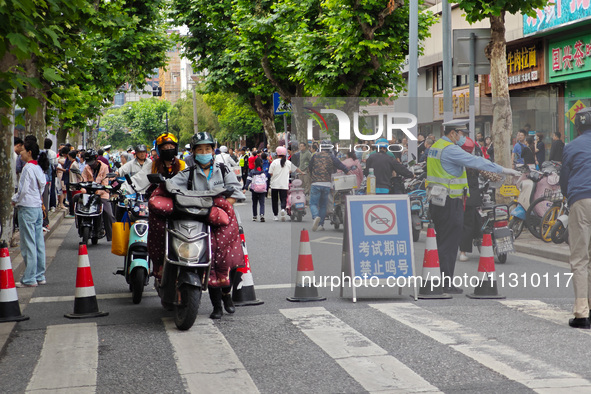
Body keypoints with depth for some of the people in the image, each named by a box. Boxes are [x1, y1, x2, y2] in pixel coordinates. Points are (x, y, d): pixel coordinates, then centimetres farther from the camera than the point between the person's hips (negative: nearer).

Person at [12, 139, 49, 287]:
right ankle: (40, 276, 15)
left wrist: (15, 199, 2)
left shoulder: (28, 168, -14)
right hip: (38, 207, 9)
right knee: (39, 243, 10)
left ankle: (29, 279, -2)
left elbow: (23, 190, -17)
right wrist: (18, 199, 16)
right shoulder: (39, 168, 11)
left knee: (28, 244, -5)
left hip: (27, 208, -9)